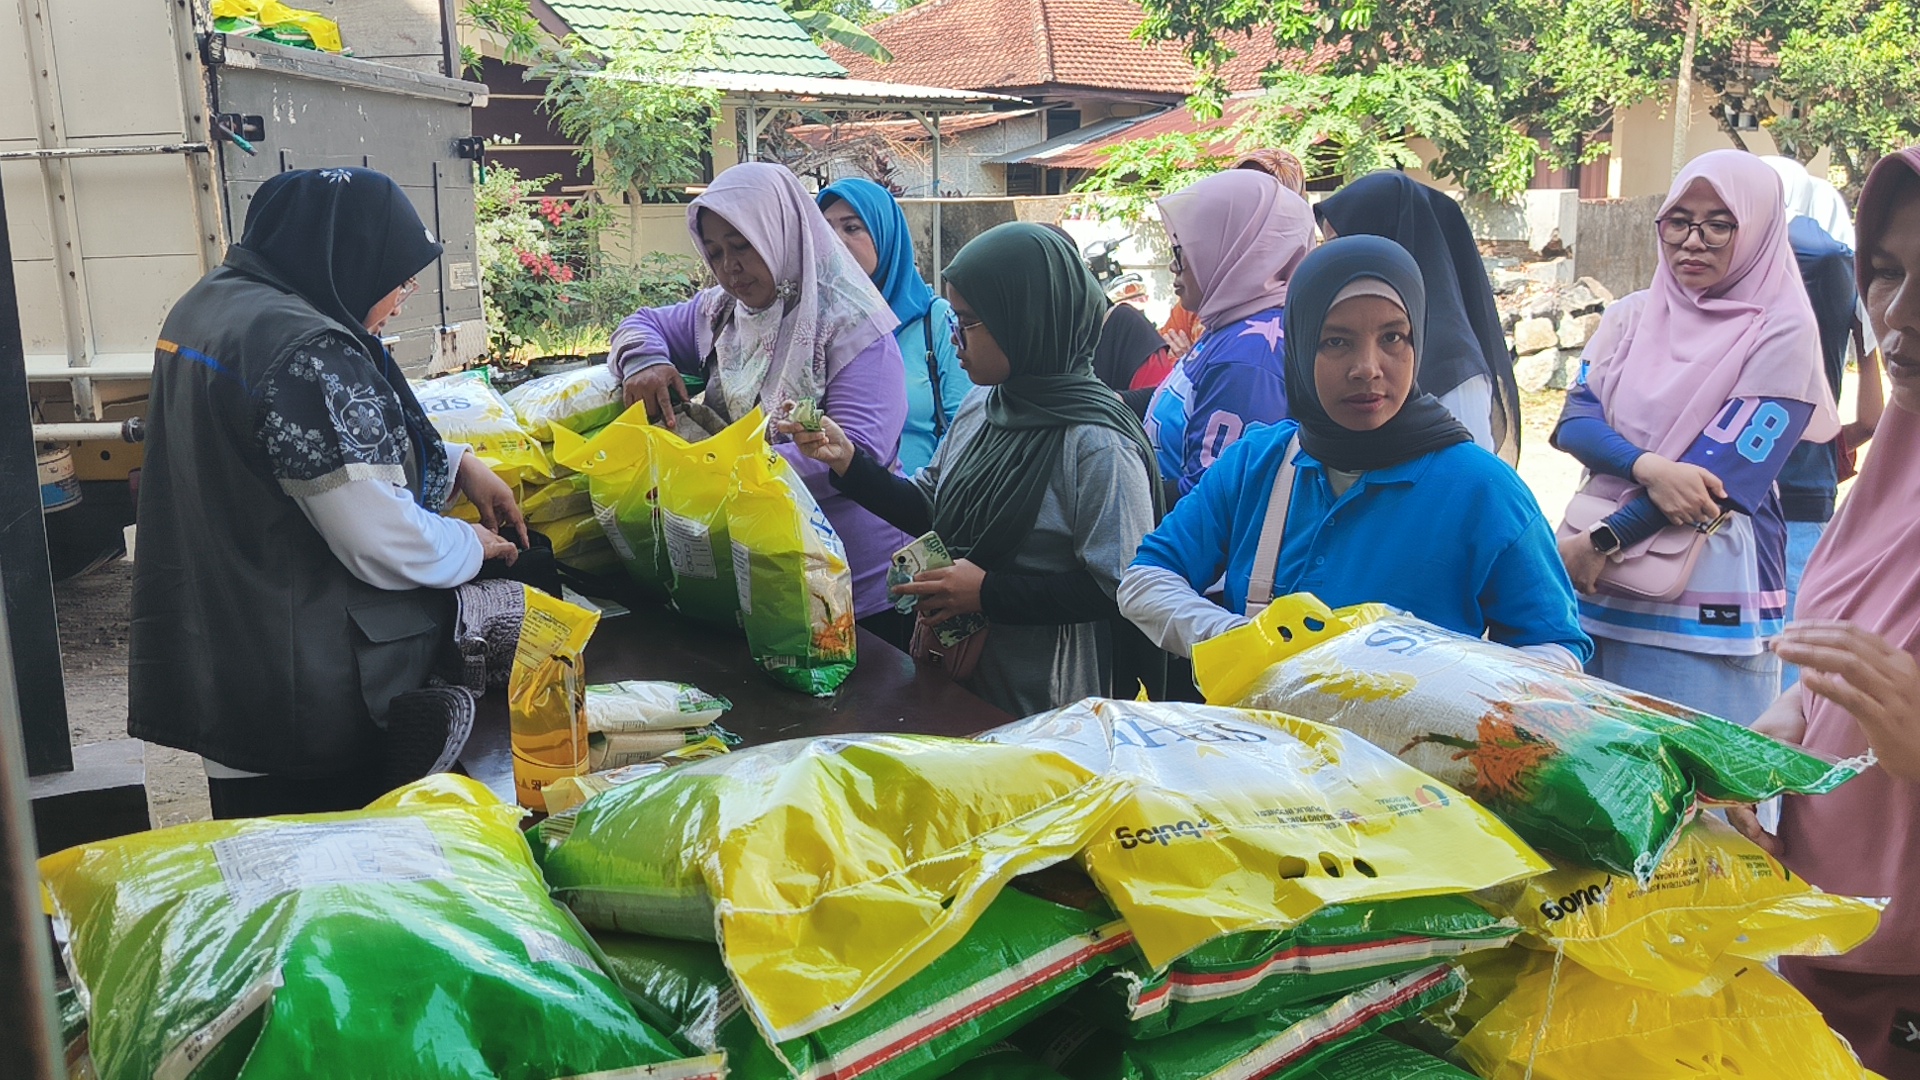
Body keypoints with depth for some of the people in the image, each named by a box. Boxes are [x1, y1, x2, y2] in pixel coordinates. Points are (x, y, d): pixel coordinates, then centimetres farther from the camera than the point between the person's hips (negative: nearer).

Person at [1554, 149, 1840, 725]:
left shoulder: (1781, 333, -5)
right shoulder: (1631, 317, 9)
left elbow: (1727, 470, -12)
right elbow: (1574, 420, 0)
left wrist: (1603, 541, -14)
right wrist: (1650, 468, -20)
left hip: (1709, 599, -4)